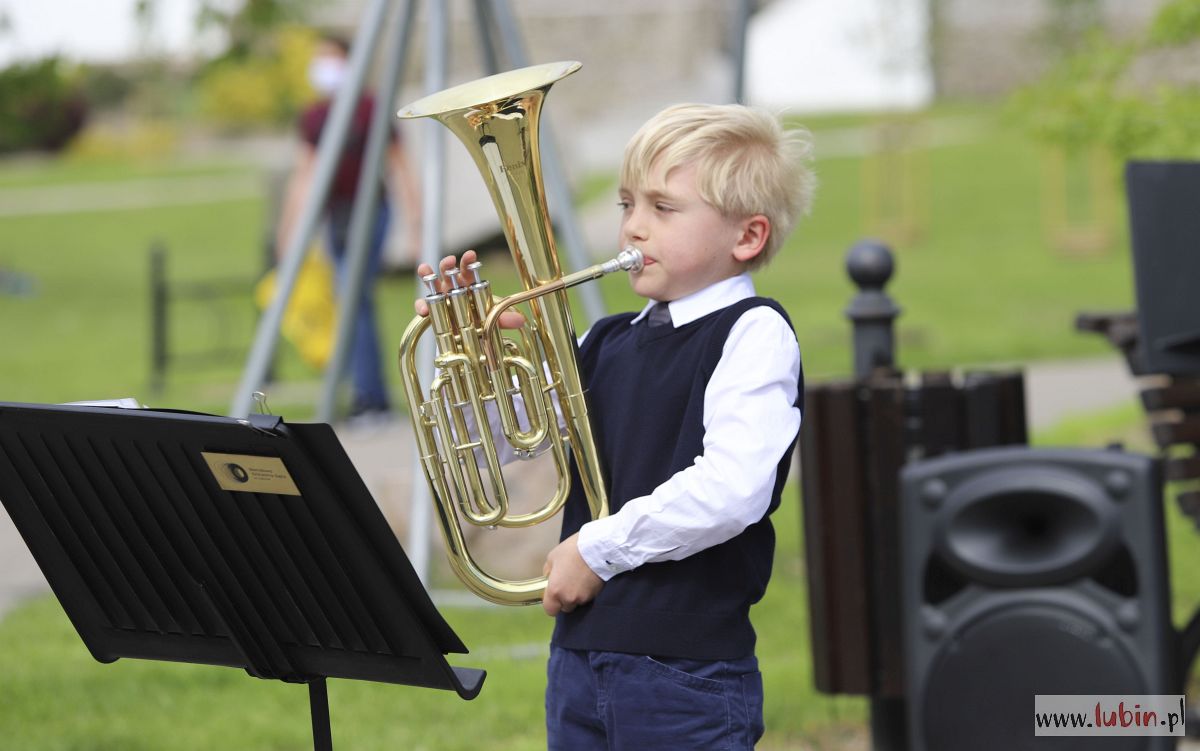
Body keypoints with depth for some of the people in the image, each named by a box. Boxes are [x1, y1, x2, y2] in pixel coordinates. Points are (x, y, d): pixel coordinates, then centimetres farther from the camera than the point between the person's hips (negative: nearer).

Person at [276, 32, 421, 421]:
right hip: (336, 217, 6)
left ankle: (367, 392, -18)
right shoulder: (313, 117, 12)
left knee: (355, 298, -17)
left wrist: (414, 225, -6)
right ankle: (376, 397, 11)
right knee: (356, 304, 6)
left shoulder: (369, 109, -5)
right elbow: (303, 175, 18)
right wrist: (289, 228, 14)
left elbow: (399, 170, -3)